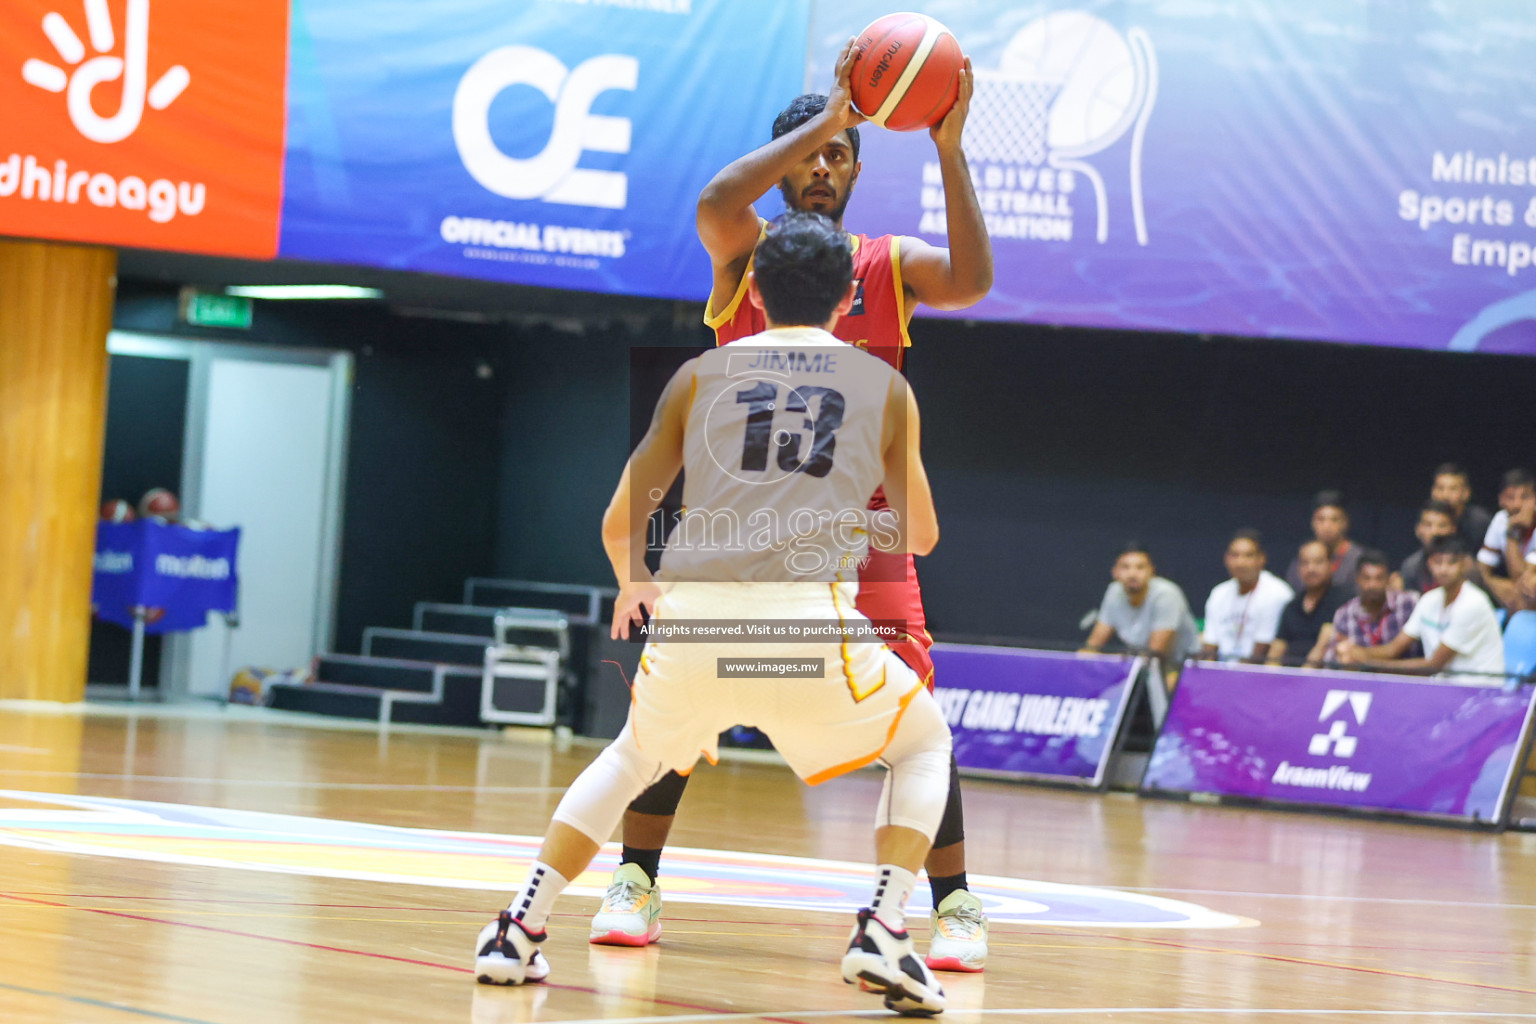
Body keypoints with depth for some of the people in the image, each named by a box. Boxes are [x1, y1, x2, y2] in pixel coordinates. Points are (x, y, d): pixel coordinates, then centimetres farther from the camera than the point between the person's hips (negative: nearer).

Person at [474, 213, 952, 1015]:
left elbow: (619, 526, 19)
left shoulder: (702, 374, 19)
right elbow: (921, 536, 31)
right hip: (807, 615, -2)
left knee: (634, 757, 32)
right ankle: (883, 930, 4)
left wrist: (631, 586, 40)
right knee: (924, 741, 25)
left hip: (692, 614, 2)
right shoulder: (884, 386, 19)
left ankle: (519, 930, 20)